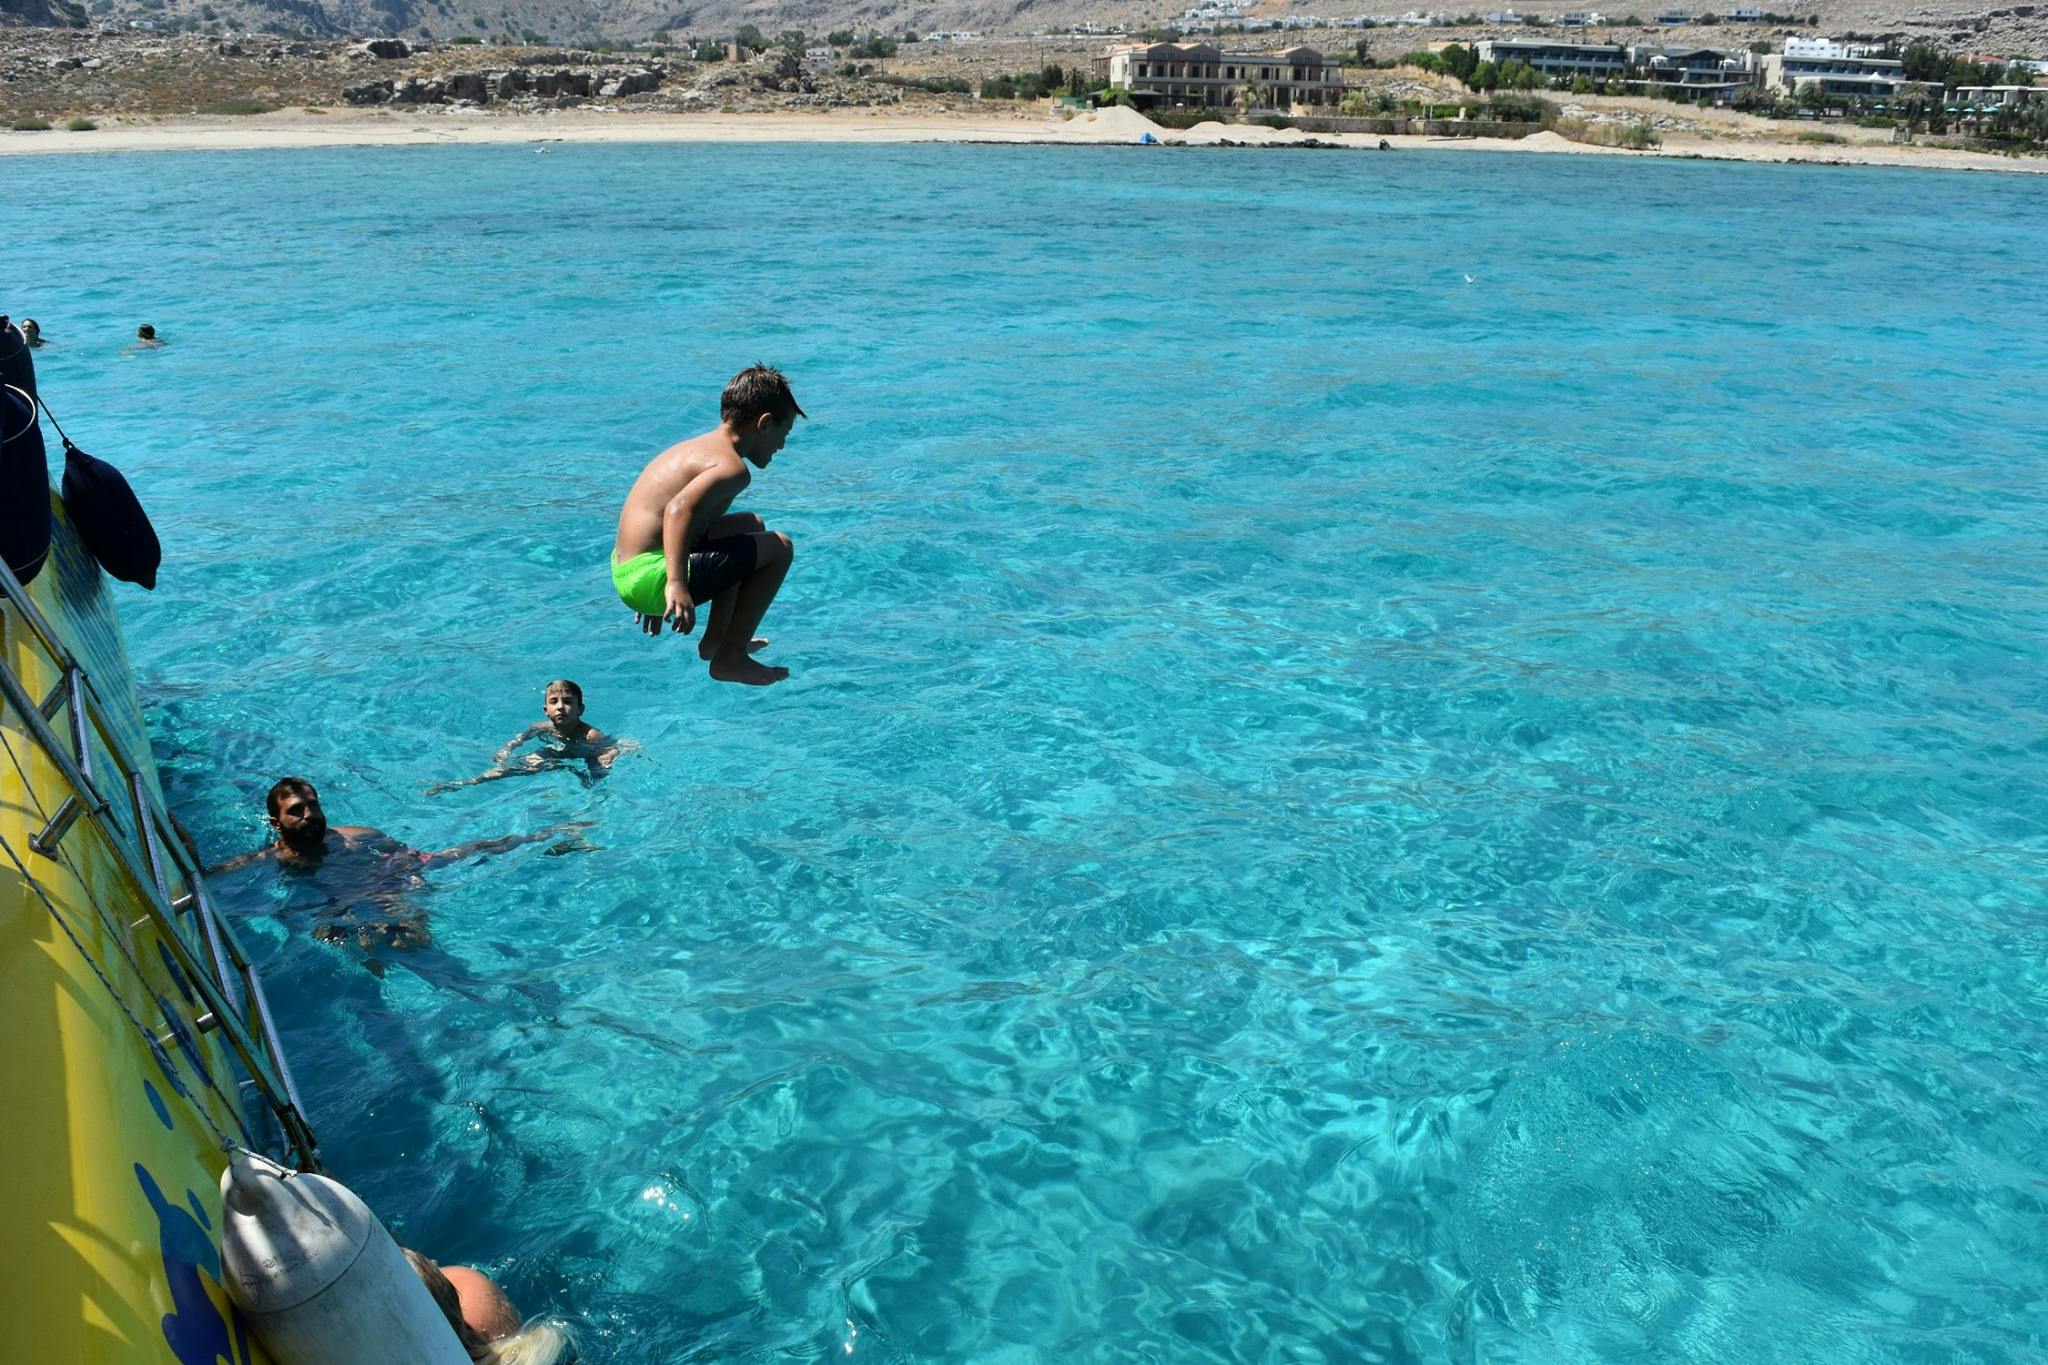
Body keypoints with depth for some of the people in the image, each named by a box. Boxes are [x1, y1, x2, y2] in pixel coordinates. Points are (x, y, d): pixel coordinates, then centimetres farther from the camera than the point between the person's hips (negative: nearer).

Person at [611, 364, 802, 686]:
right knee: (778, 547, -4)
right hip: (649, 578, -10)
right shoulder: (732, 467, -14)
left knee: (751, 525, 27)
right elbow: (679, 509, -32)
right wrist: (677, 585, -39)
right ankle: (731, 658, 1)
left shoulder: (699, 447, 17)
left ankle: (716, 639, 28)